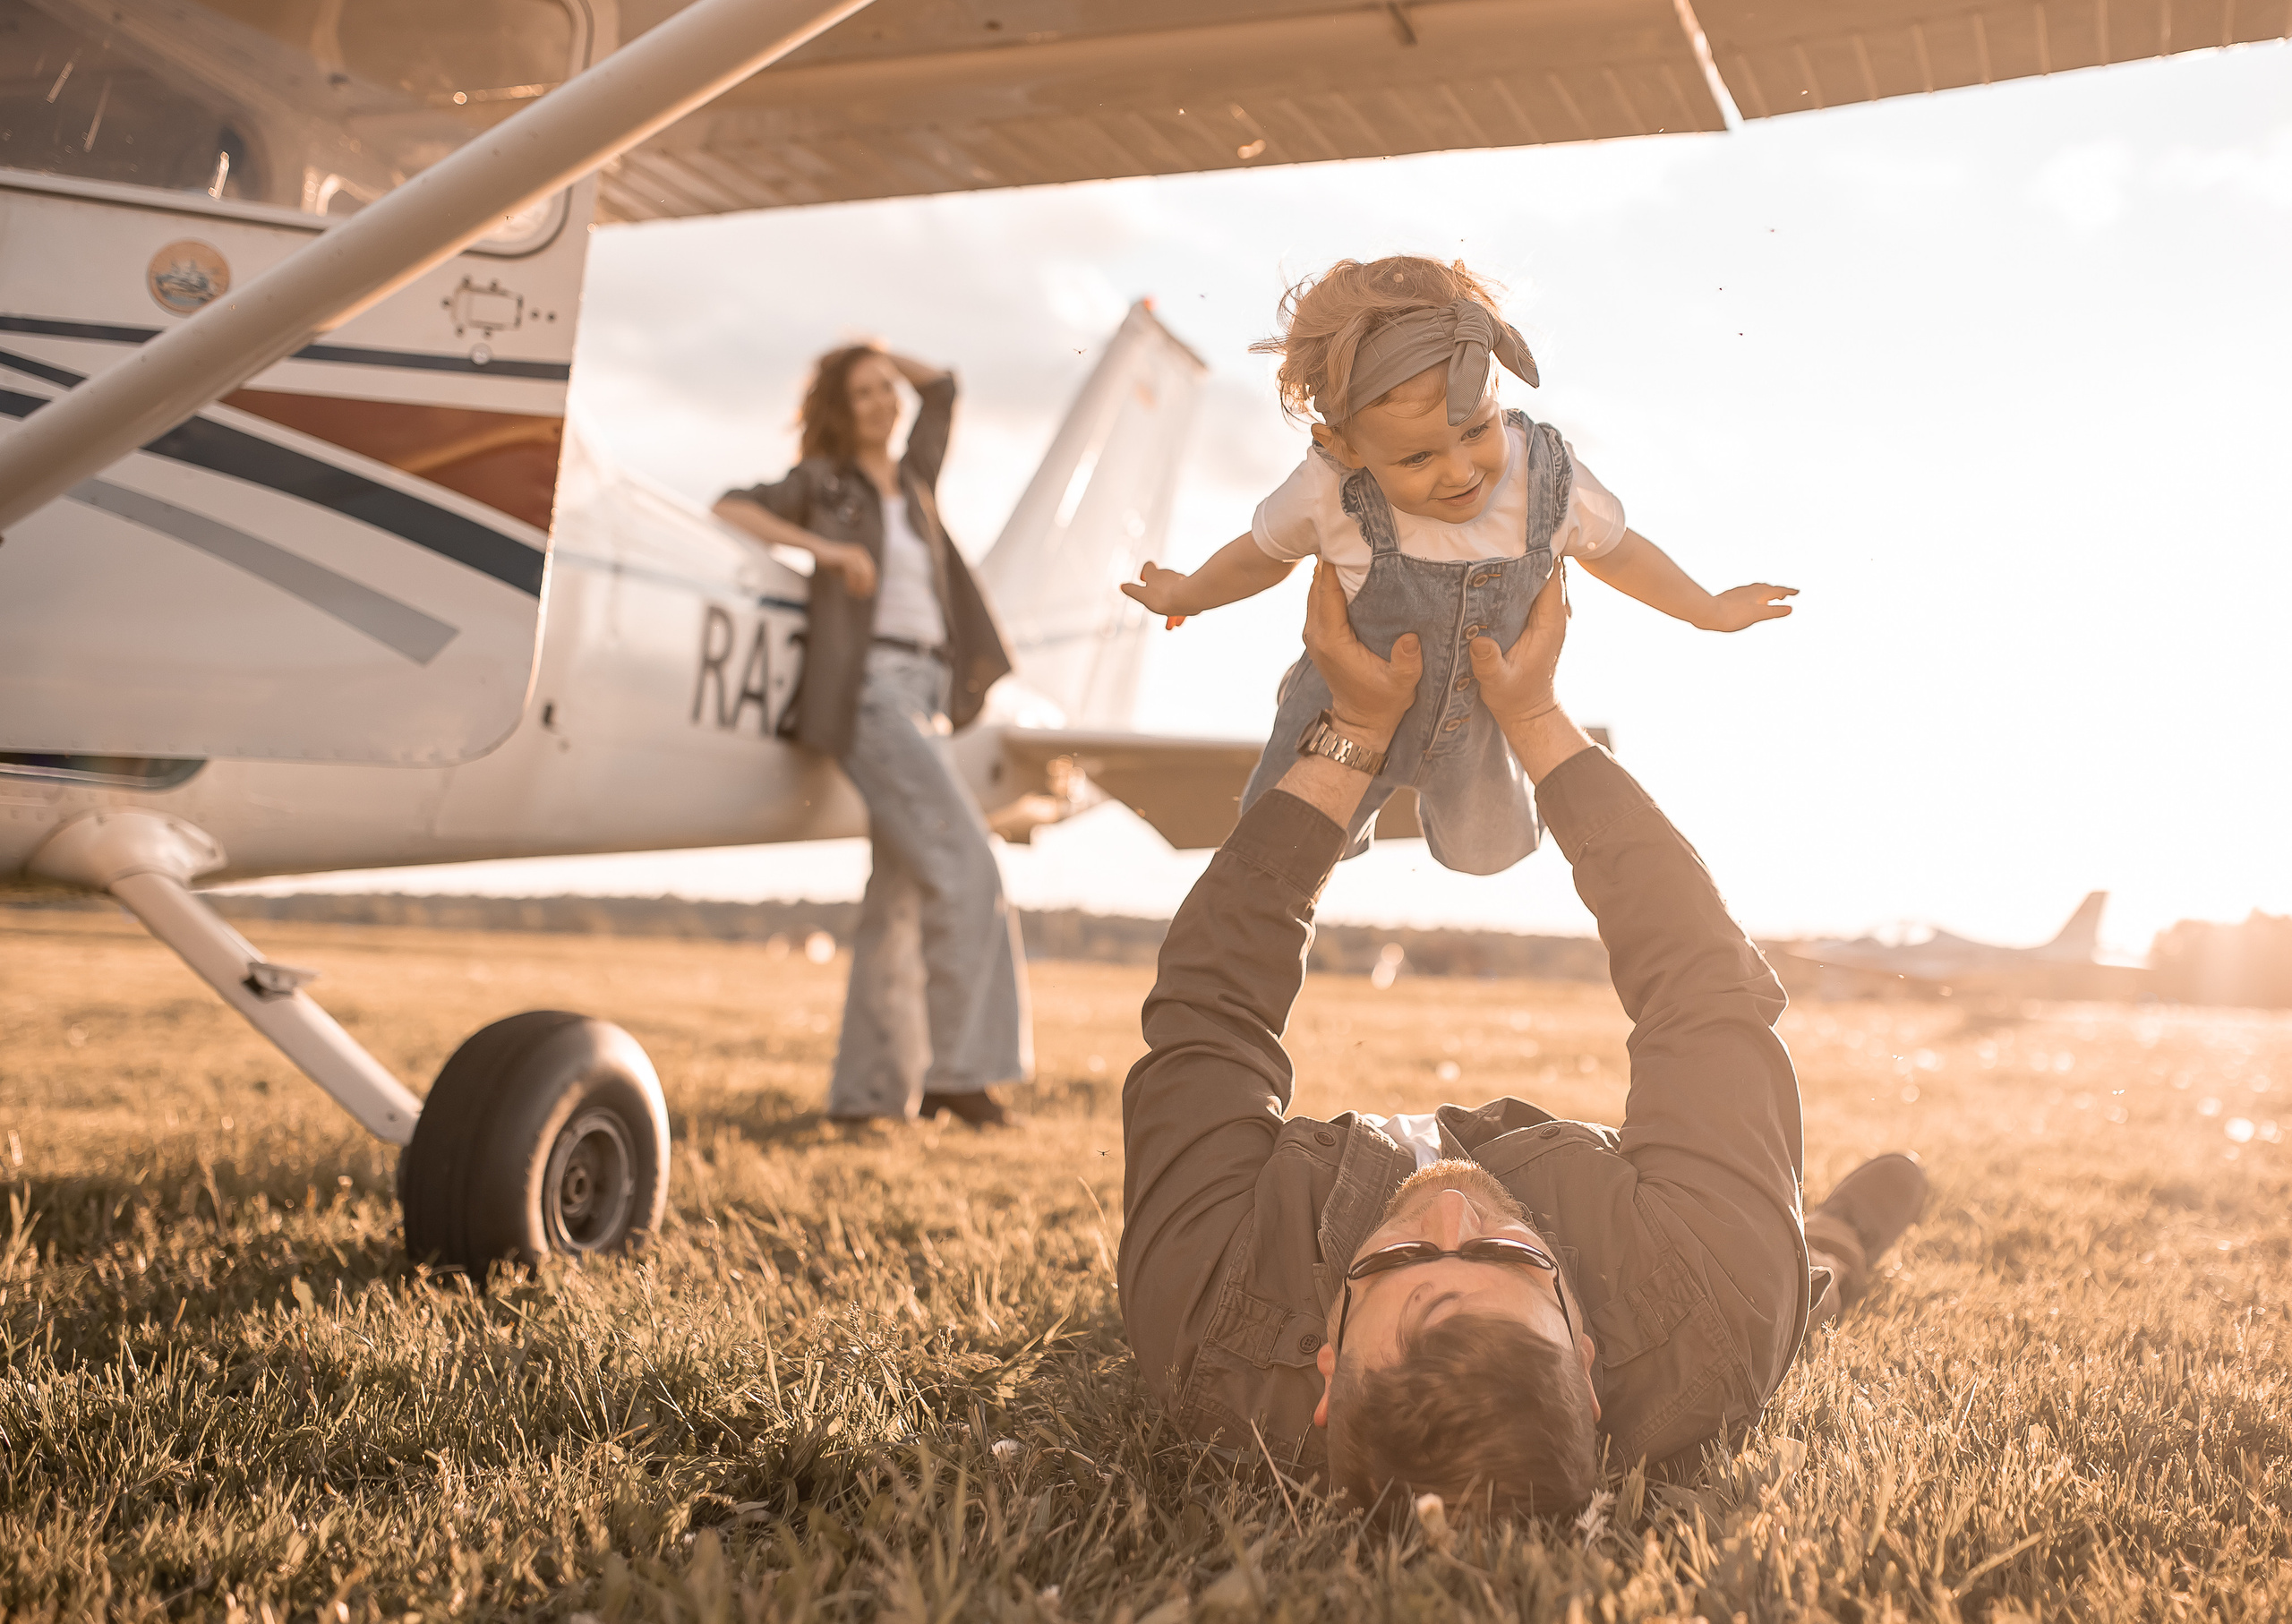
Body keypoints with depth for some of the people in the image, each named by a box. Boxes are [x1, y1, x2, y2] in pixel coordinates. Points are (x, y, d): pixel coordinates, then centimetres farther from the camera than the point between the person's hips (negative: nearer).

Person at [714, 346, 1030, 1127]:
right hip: (868, 689, -7)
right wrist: (824, 547, -12)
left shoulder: (912, 482, 22)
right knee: (965, 871, -17)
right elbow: (729, 507, -3)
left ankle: (865, 1086, 8)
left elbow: (942, 386, 34)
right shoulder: (821, 481, 8)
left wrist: (878, 355, 27)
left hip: (925, 691, 7)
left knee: (902, 888, 4)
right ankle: (952, 1065, -14)